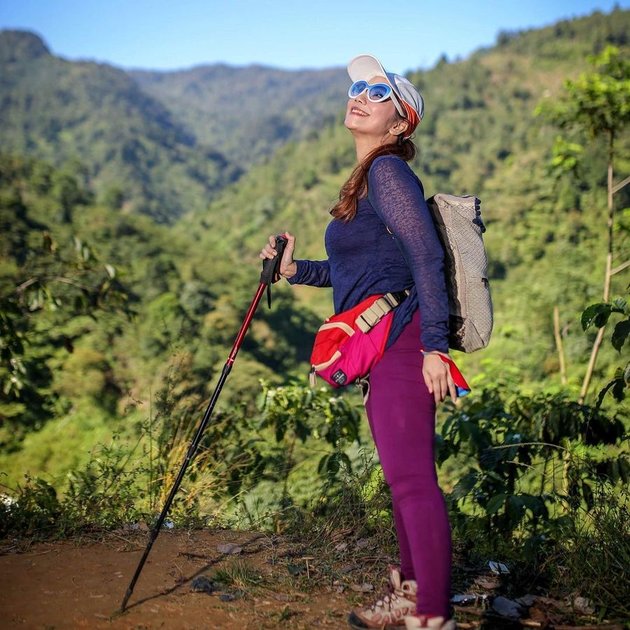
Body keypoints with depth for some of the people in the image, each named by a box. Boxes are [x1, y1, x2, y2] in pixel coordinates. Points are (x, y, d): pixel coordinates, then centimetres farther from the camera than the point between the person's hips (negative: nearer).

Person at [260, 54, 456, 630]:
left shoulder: (388, 171, -9)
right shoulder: (367, 180, 20)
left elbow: (427, 257, -17)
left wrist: (434, 344, -21)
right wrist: (294, 269, 20)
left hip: (400, 339, -10)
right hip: (383, 347, 10)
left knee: (412, 478, -10)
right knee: (404, 475, 16)